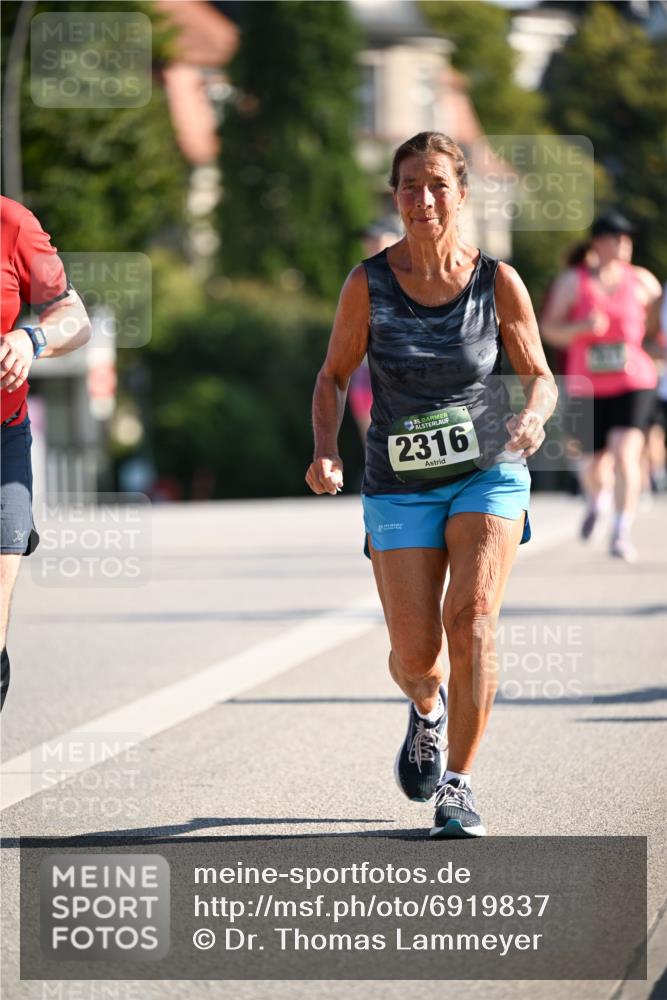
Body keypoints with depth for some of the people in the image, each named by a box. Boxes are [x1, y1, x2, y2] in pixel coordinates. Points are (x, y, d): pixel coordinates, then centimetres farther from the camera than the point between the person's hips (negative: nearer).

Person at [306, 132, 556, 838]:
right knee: (414, 655, -4)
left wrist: (534, 416, -21)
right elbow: (333, 377, 3)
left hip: (489, 473, -1)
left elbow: (540, 376, 2)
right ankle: (428, 709, 36)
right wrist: (325, 452, -14)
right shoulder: (368, 284, -8)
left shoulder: (498, 282, -8)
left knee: (471, 614, -22)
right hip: (401, 484, 1)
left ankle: (458, 783, -10)